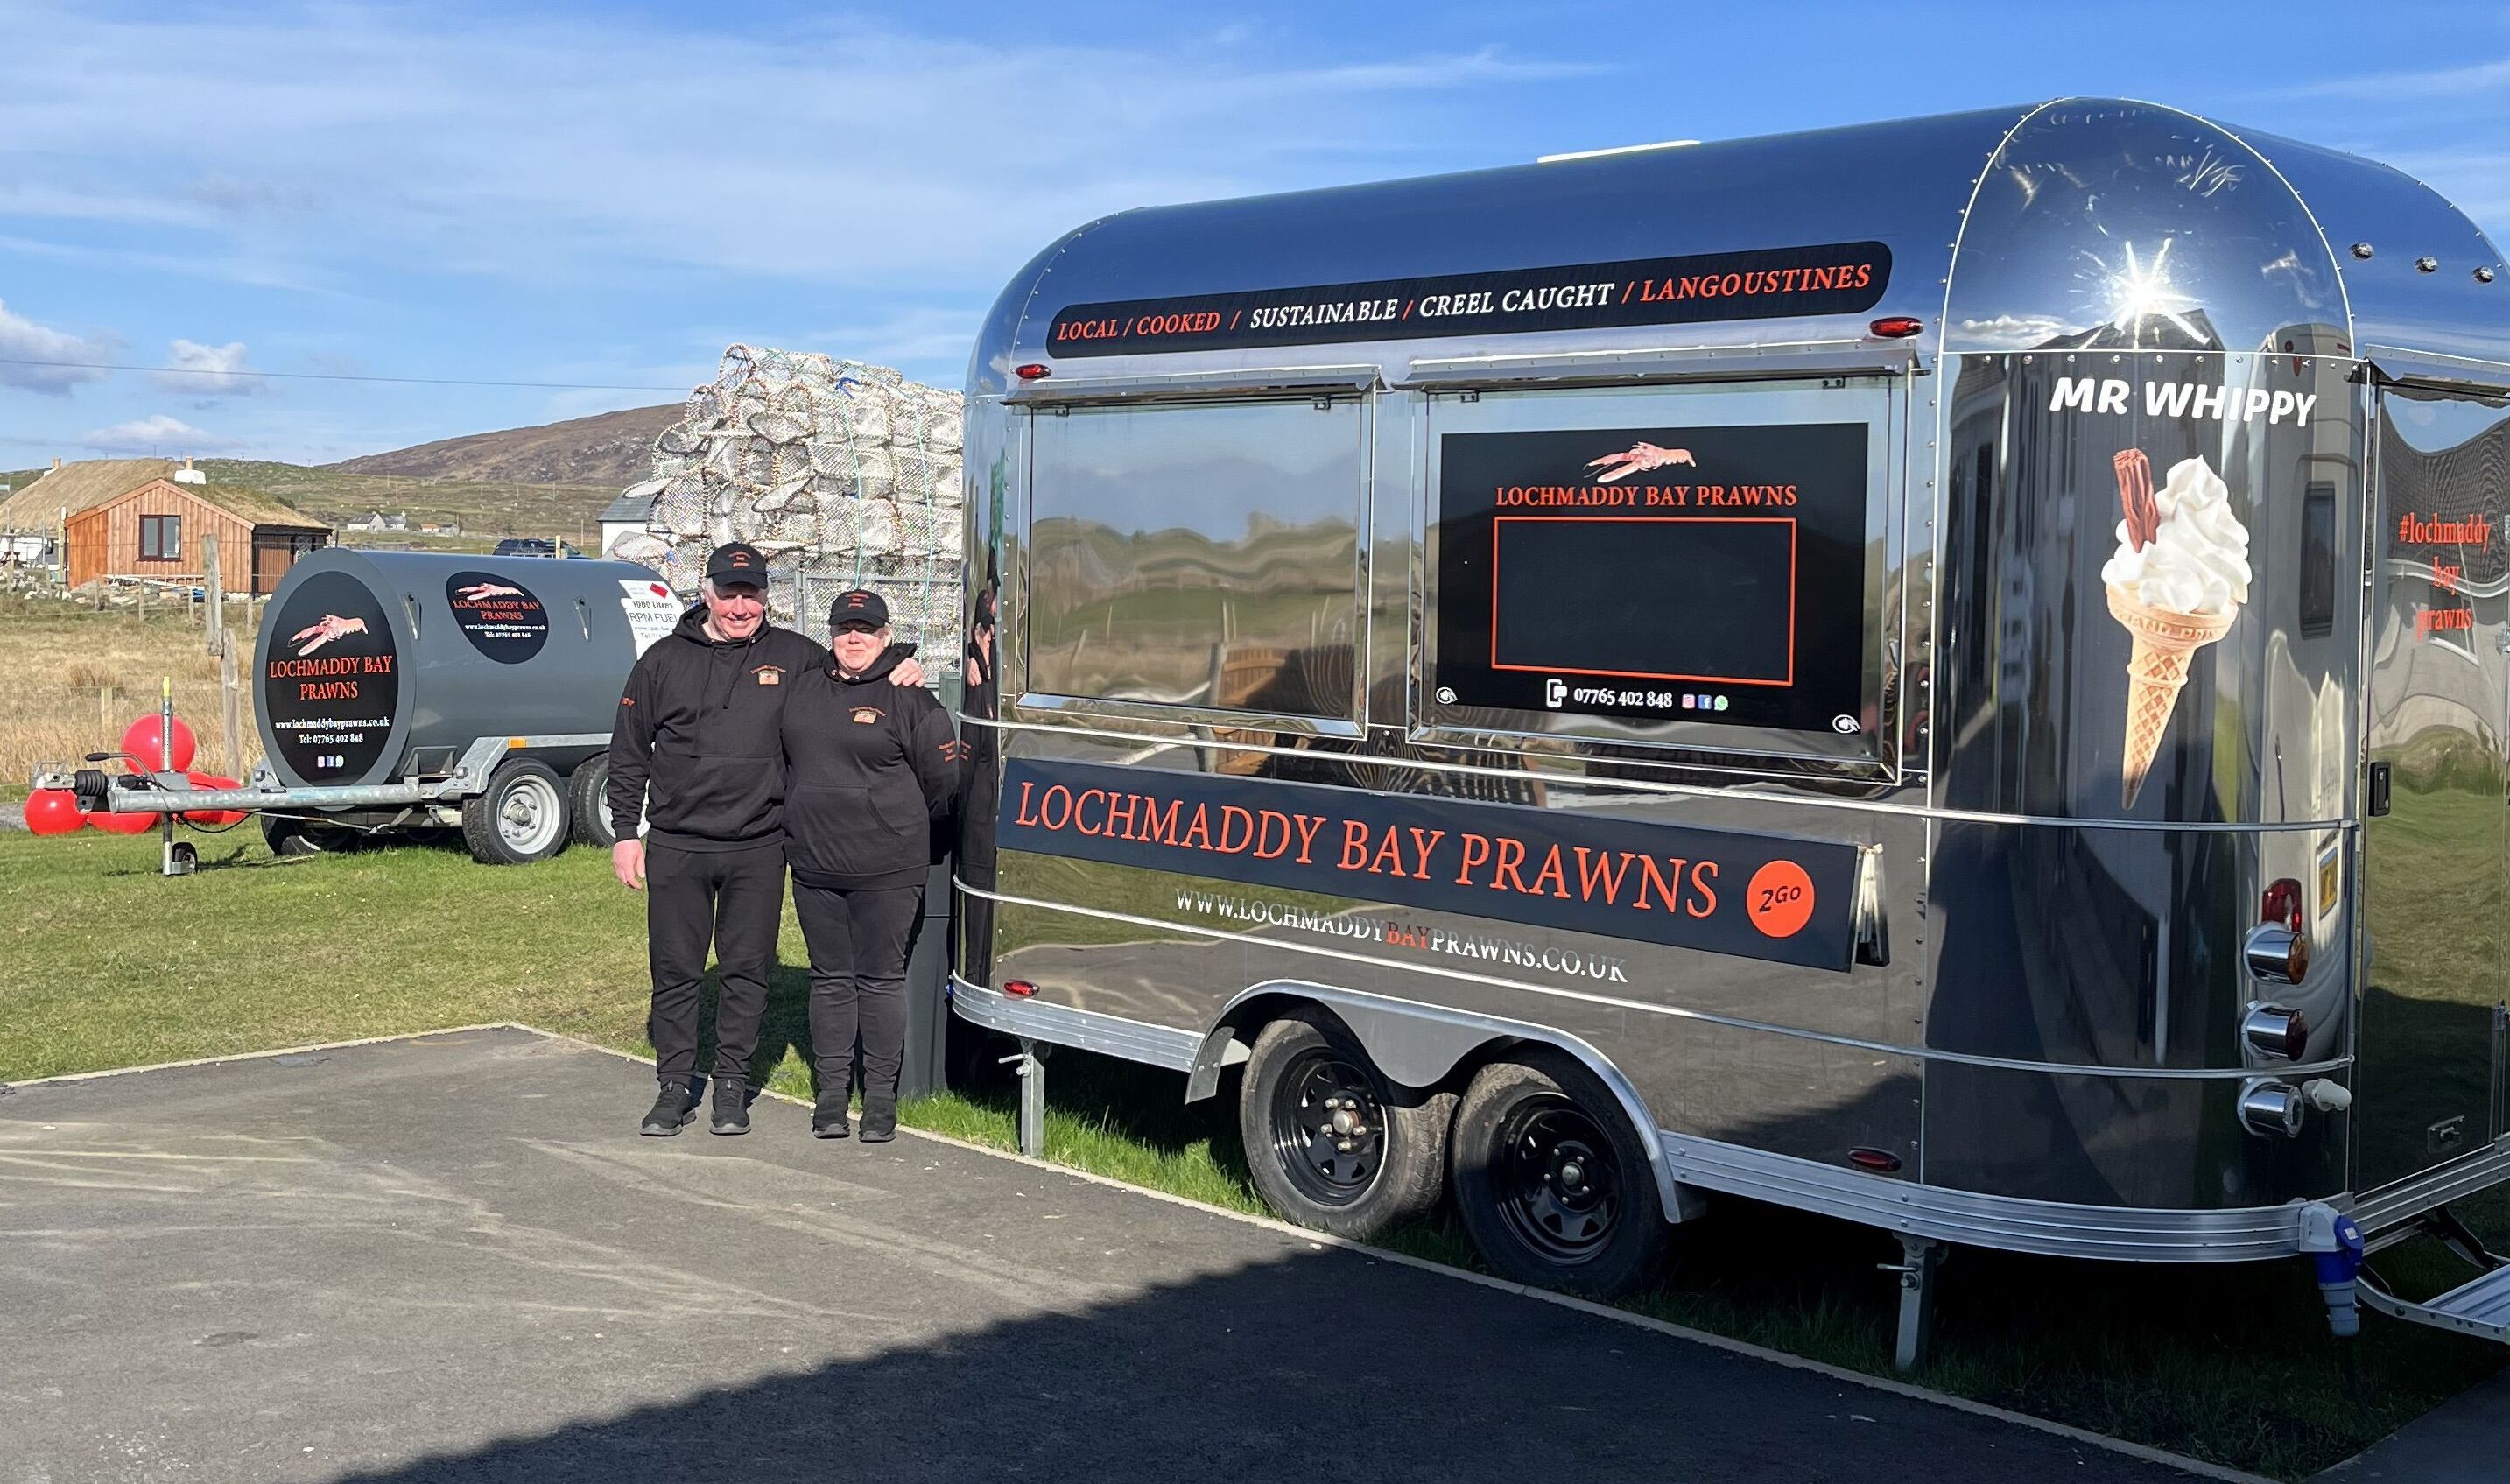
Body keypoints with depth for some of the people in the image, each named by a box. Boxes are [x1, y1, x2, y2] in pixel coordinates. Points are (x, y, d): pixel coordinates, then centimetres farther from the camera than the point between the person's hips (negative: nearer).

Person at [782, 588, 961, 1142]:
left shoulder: (909, 700, -6)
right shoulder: (805, 690, 10)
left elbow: (942, 781, -2)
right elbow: (790, 763, 23)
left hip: (886, 871, -4)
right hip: (813, 866, 5)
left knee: (880, 979, 2)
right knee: (830, 978, 10)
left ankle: (881, 1096, 10)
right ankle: (831, 1092, 17)